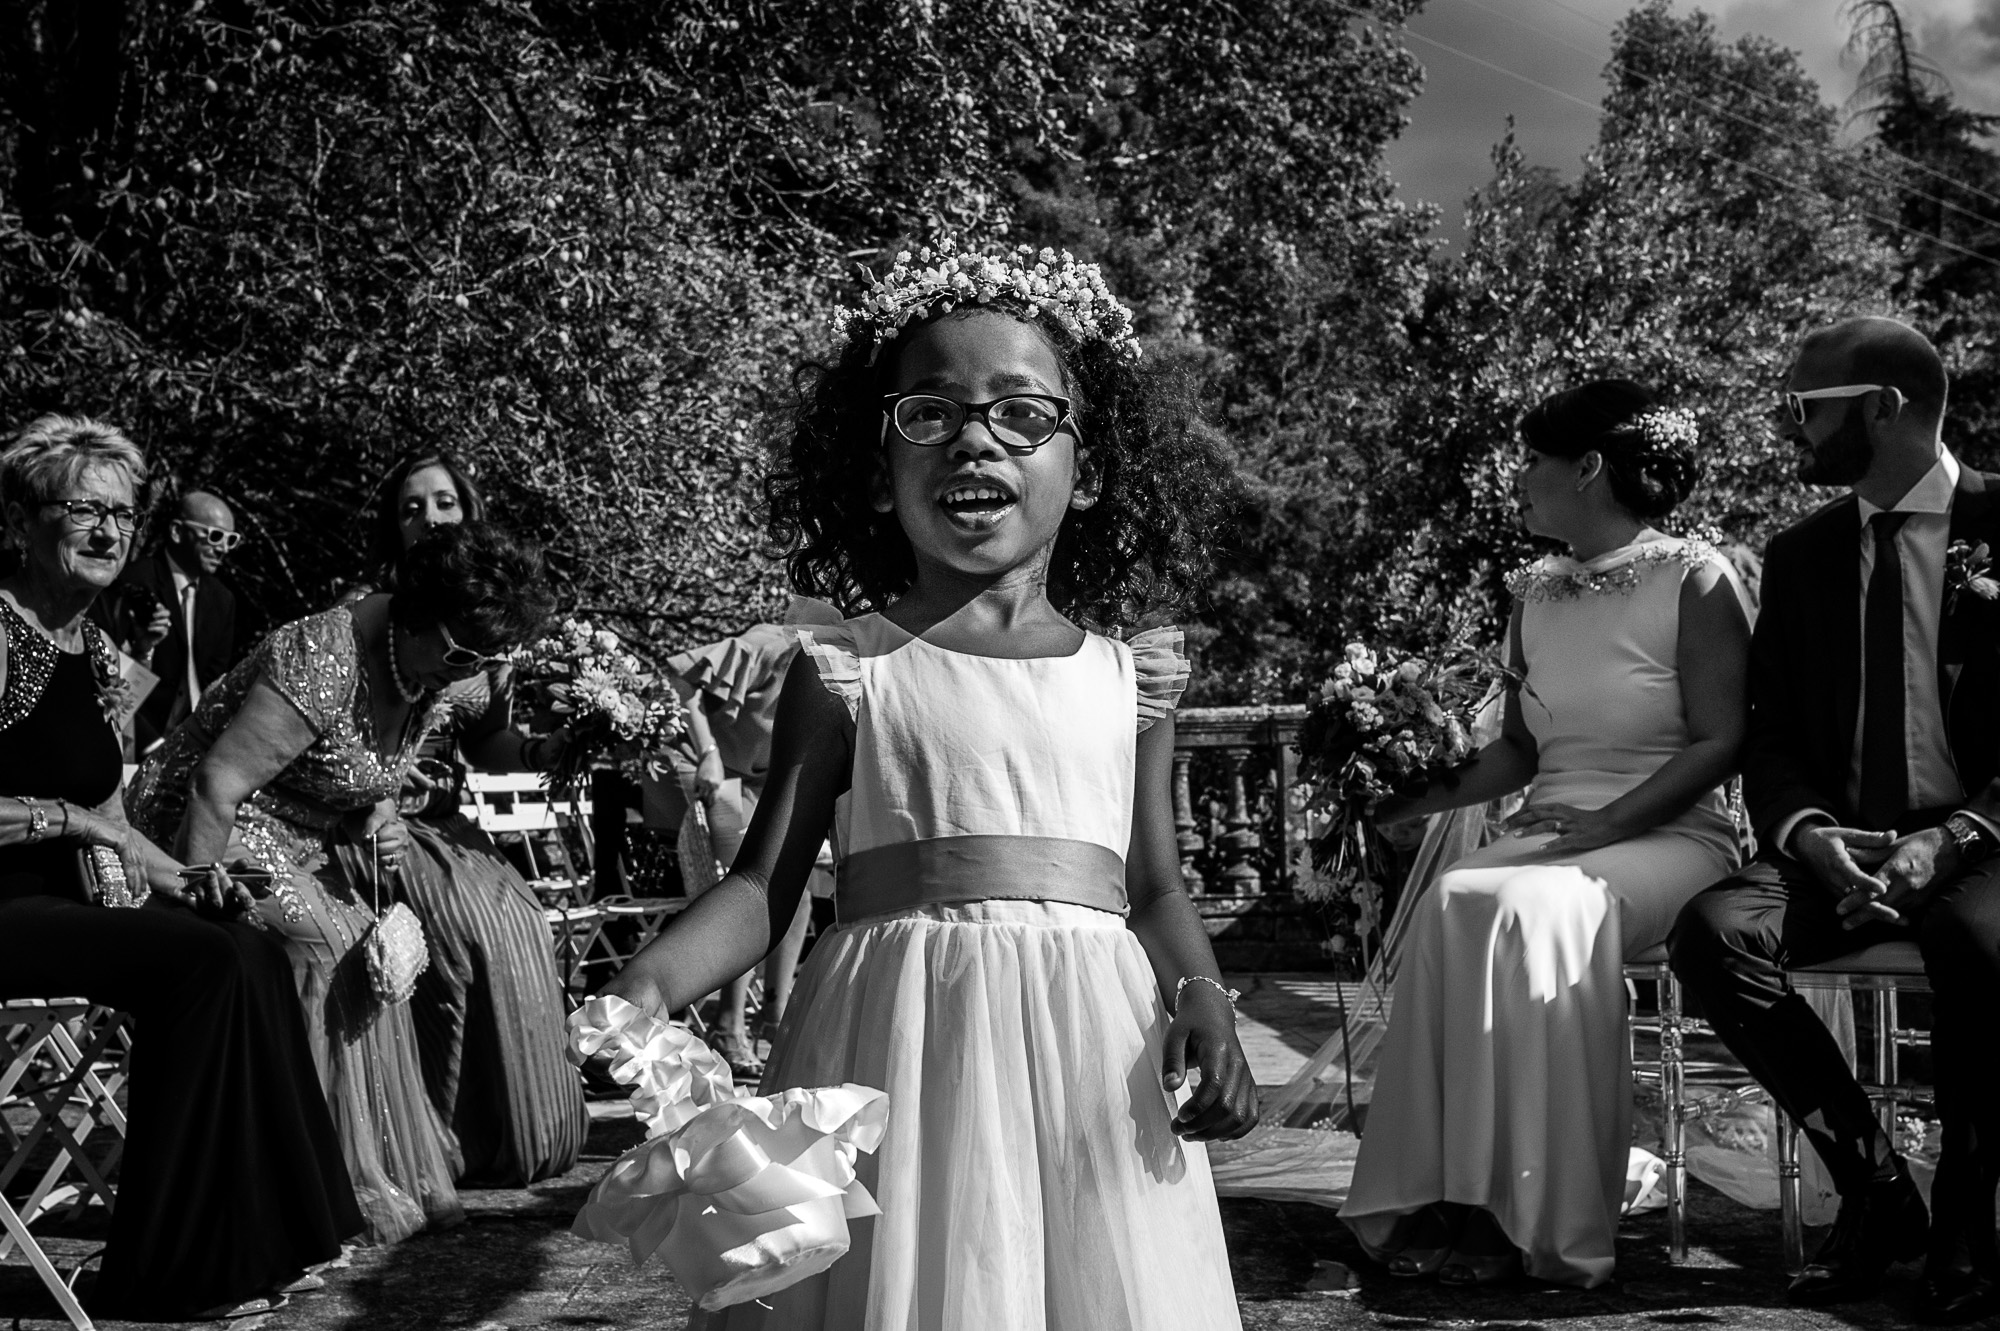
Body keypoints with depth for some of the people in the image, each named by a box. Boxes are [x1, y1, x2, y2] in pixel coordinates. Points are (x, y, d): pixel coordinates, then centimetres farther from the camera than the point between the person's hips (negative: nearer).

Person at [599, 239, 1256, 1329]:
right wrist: (652, 981, -17)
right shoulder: (848, 668, 2)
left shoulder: (1127, 680, 9)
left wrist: (1202, 999, -6)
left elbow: (1155, 892, 12)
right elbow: (765, 882, 0)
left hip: (1091, 1045, 2)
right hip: (899, 1037, -2)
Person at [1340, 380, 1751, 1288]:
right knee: (1453, 906, -29)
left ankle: (1534, 1215, -28)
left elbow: (1719, 745, -8)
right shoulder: (1533, 594, 16)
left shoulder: (1695, 581, -2)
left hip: (1669, 838, -5)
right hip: (1549, 835, 5)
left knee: (1535, 911, -35)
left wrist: (1606, 823, -19)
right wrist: (1418, 802, 6)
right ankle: (1444, 1201, -28)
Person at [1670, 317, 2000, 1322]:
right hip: (1835, 848, 4)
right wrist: (1805, 833, -12)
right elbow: (1770, 737, 9)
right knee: (1711, 931, -26)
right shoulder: (1799, 556, 12)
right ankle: (1874, 1189, -9)